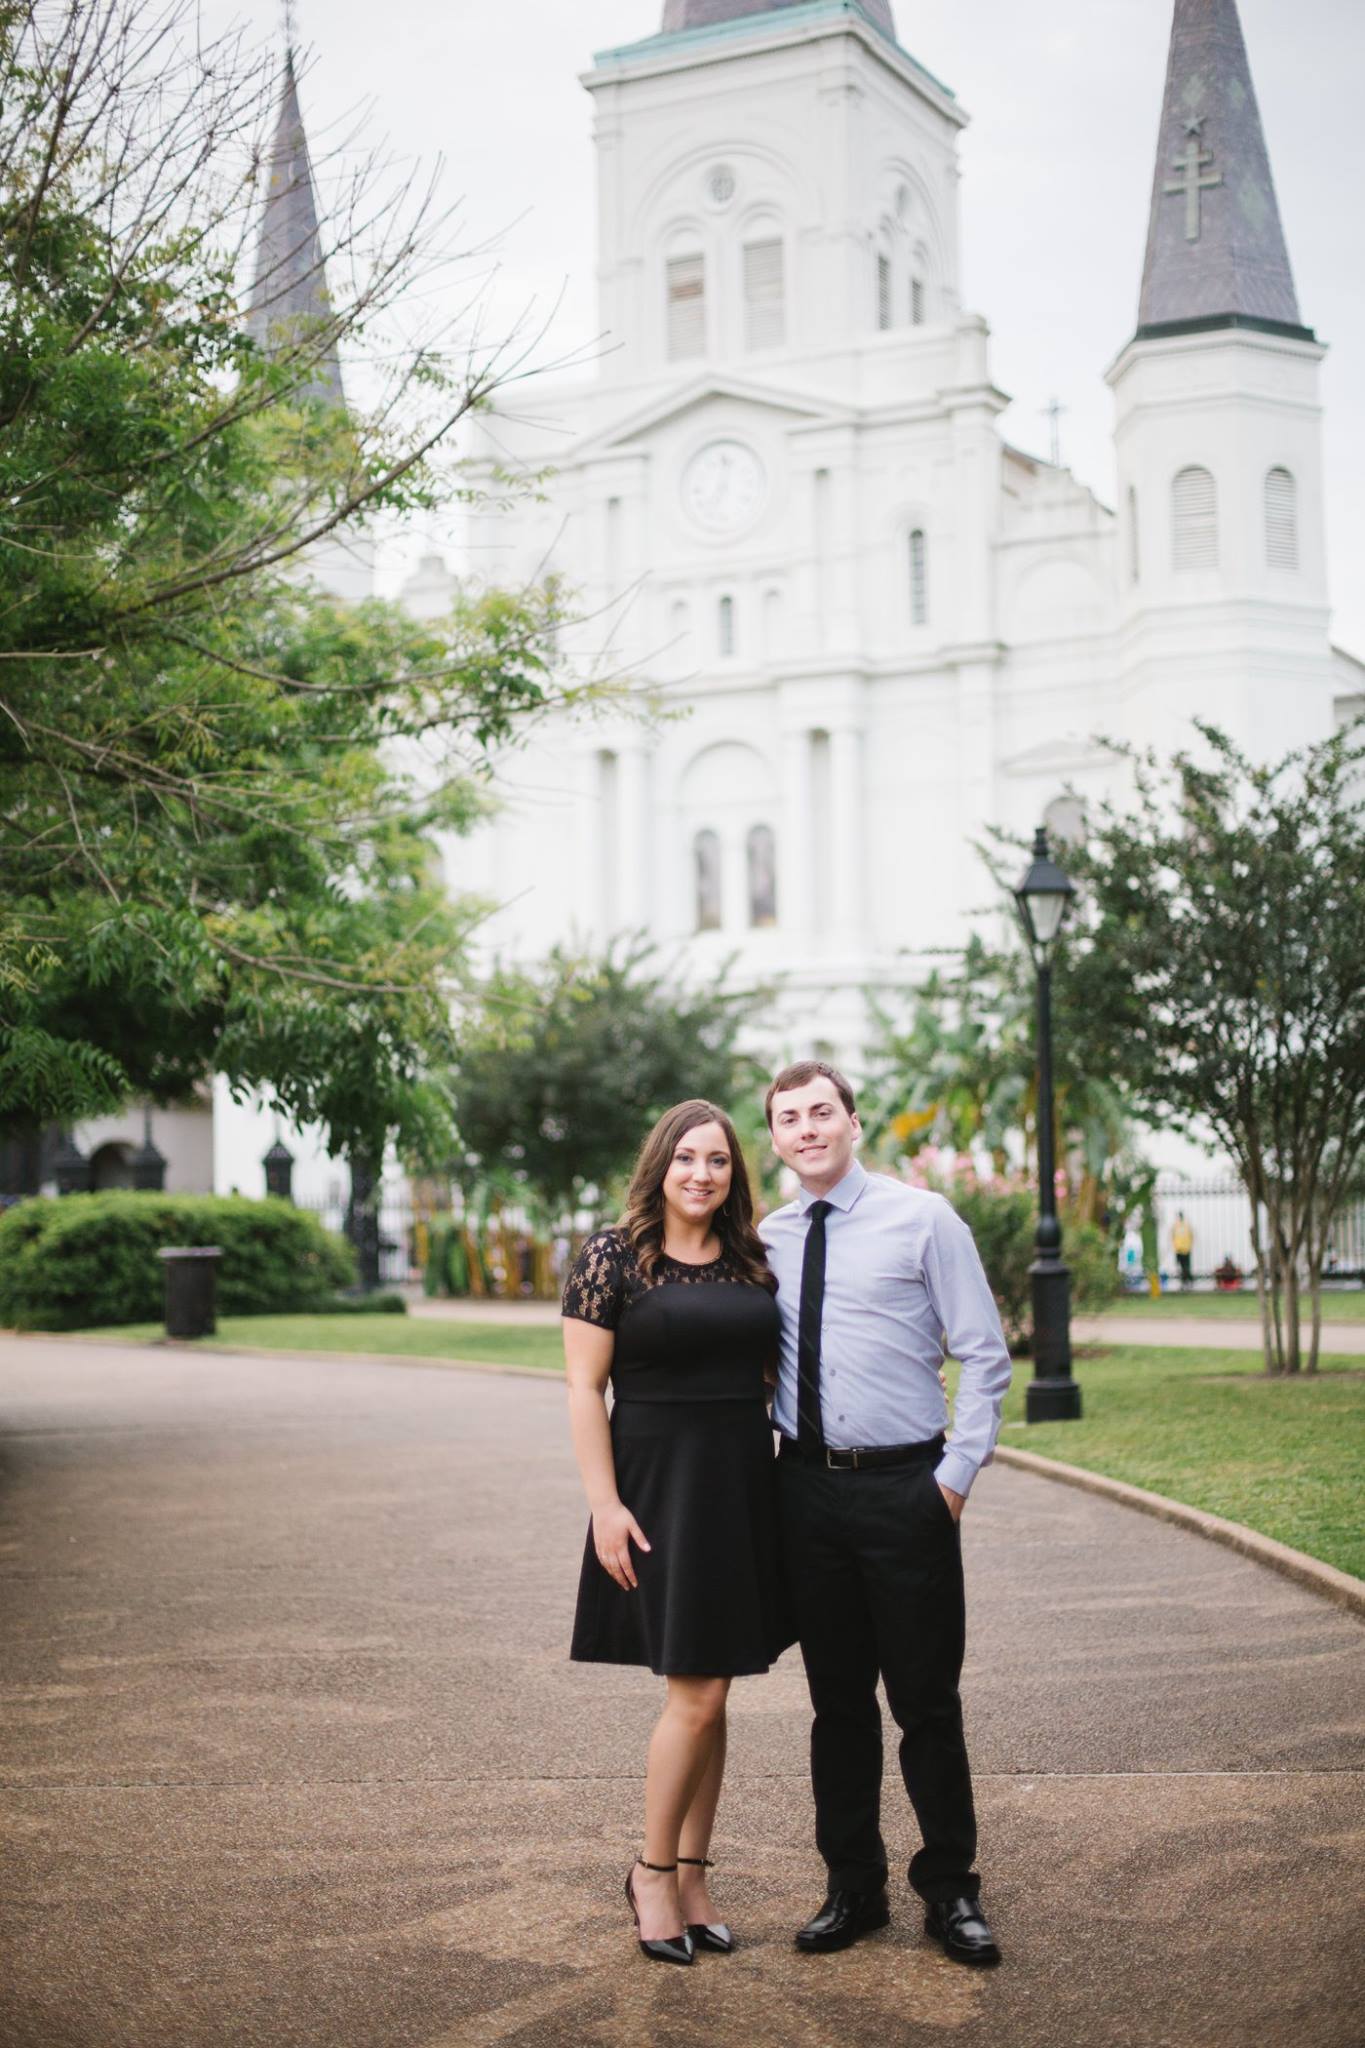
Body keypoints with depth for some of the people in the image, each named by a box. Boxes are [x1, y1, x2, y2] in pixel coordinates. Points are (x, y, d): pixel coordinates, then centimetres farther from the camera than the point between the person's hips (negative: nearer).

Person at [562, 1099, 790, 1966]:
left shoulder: (753, 1262, 9)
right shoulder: (613, 1258, -5)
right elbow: (585, 1387, -7)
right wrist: (606, 1503, -13)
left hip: (744, 1486, 5)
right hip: (661, 1485, -5)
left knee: (711, 1694, 10)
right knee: (696, 1694, -6)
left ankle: (693, 1877, 22)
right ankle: (653, 1871, 13)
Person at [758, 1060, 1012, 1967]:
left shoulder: (922, 1219, -3)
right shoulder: (768, 1239, 8)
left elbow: (985, 1355, -3)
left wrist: (959, 1474, -9)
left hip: (905, 1487, -3)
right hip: (807, 1486, 4)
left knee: (927, 1700, 4)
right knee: (838, 1698, 12)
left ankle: (951, 1892, 20)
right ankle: (854, 1886, 25)